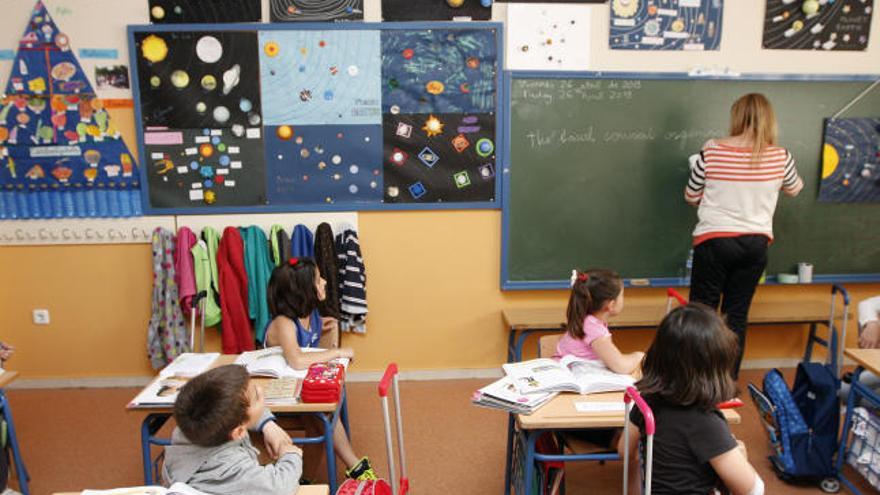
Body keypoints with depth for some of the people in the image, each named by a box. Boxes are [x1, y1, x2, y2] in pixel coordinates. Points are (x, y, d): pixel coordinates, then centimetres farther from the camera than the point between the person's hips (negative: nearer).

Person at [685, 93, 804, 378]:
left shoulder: (712, 152, -10)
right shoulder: (780, 157, -2)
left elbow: (691, 197, 2)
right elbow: (794, 189, 19)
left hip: (714, 241, -3)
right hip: (756, 244, 3)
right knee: (737, 316, 12)